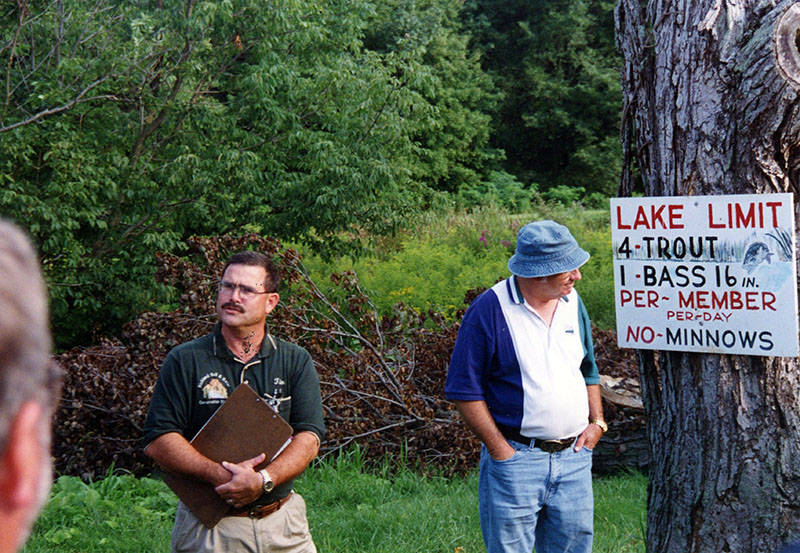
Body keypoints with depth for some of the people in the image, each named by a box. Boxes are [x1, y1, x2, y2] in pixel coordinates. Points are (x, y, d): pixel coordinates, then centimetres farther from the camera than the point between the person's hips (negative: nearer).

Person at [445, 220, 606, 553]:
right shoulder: (490, 309, -12)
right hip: (516, 457, -5)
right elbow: (464, 389, -10)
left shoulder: (572, 303, 8)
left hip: (574, 458, 6)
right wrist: (500, 451, -11)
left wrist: (596, 422, 8)